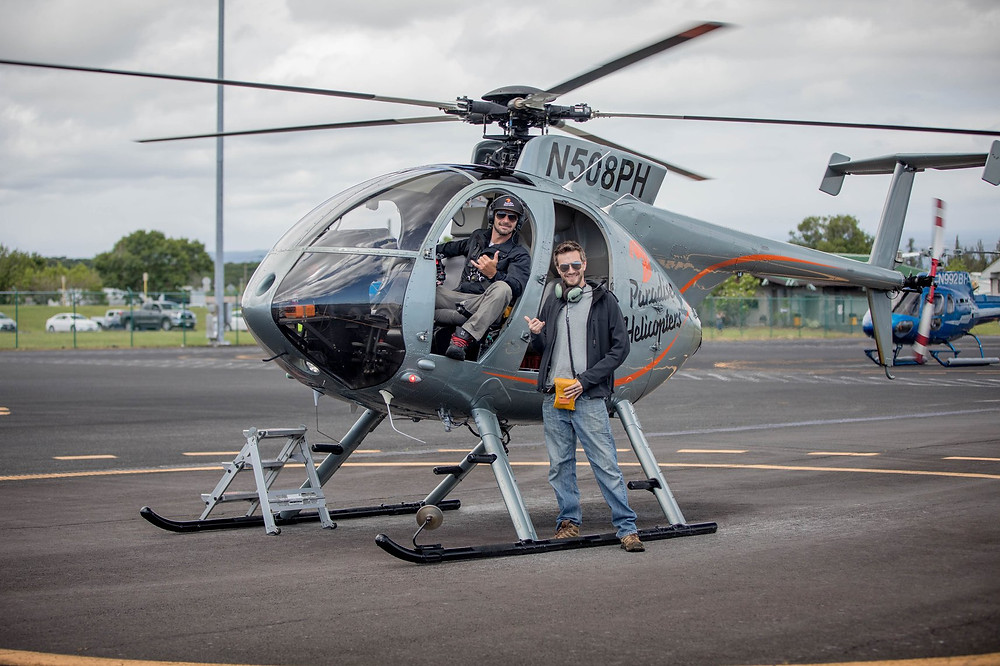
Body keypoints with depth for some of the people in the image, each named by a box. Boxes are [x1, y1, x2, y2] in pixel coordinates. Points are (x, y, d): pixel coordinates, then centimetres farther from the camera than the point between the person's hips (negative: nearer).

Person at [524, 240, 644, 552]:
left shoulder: (604, 300, -1)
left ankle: (626, 526, -3)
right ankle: (569, 521, 22)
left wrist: (585, 380, -11)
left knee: (606, 465, -7)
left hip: (589, 398, -4)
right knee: (560, 465, 9)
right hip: (553, 397, 5)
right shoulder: (552, 301, 13)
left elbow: (620, 347, -4)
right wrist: (536, 336, -4)